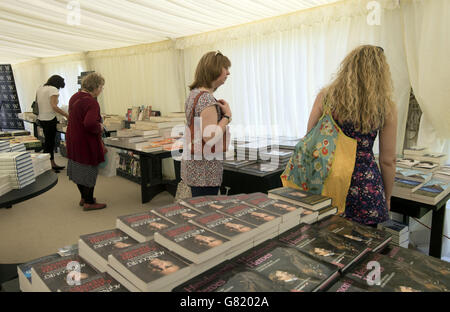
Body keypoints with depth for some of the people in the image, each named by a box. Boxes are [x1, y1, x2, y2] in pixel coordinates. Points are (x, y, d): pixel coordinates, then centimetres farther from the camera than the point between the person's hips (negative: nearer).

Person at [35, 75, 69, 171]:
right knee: (49, 143, 0)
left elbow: (37, 104, 14)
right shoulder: (53, 89, -12)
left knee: (50, 142, 16)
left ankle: (52, 164, 25)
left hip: (41, 119, 9)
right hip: (49, 120, -8)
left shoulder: (40, 89, 14)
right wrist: (66, 115, -19)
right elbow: (54, 106, -22)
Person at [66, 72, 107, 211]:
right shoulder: (90, 102, -23)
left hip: (73, 139, 10)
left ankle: (84, 197, 36)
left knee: (79, 169, 20)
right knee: (90, 171, 5)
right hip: (86, 142, -9)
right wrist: (99, 128, -17)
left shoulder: (75, 97, 7)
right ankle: (89, 202, 17)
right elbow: (90, 124, -36)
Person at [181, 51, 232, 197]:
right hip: (206, 171, -10)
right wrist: (227, 115, -15)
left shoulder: (194, 93, 11)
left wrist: (218, 109, 13)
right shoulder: (207, 99, -19)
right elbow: (210, 138, -26)